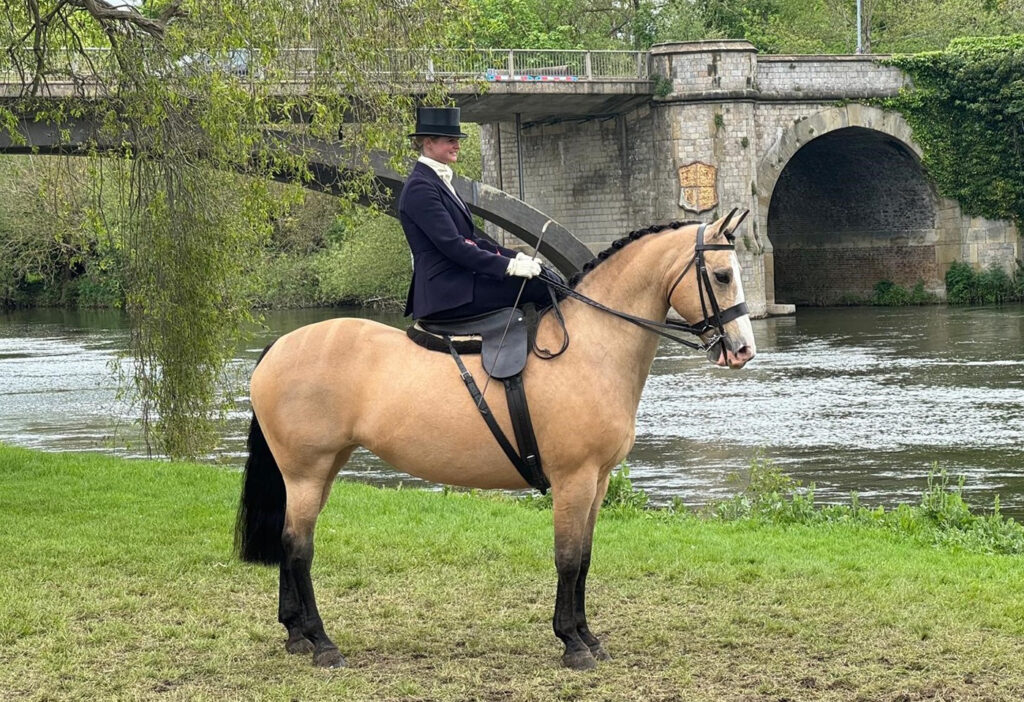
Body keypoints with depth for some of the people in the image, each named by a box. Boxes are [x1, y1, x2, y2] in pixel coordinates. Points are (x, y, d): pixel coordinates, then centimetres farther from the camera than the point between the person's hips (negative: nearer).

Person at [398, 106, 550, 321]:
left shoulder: (439, 182, 21)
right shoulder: (420, 188, -12)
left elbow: (469, 239, 21)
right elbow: (452, 245, -19)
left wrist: (514, 257, 8)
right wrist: (508, 266, -21)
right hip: (446, 290, -10)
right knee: (538, 285, -20)